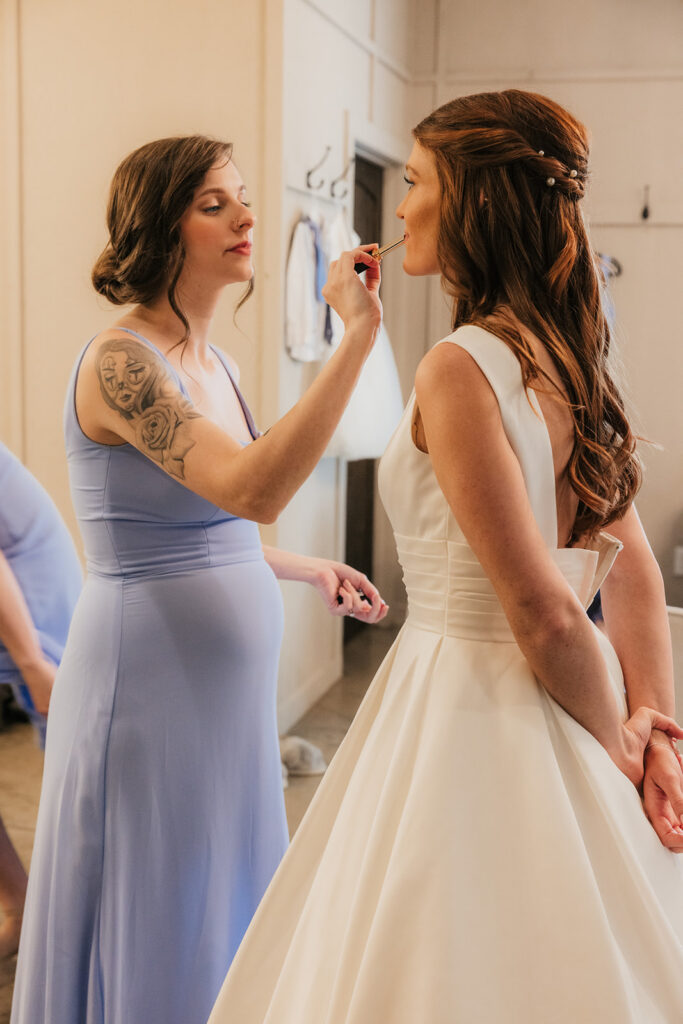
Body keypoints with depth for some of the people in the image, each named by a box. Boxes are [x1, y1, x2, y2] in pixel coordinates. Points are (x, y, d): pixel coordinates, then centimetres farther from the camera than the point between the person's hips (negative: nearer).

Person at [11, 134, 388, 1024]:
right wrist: (358, 336, -32)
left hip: (230, 676, 9)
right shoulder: (120, 363, -18)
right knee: (158, 930, 7)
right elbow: (252, 489, -33)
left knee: (223, 914, 20)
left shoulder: (217, 365, 9)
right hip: (151, 676, -8)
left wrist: (307, 570, 11)